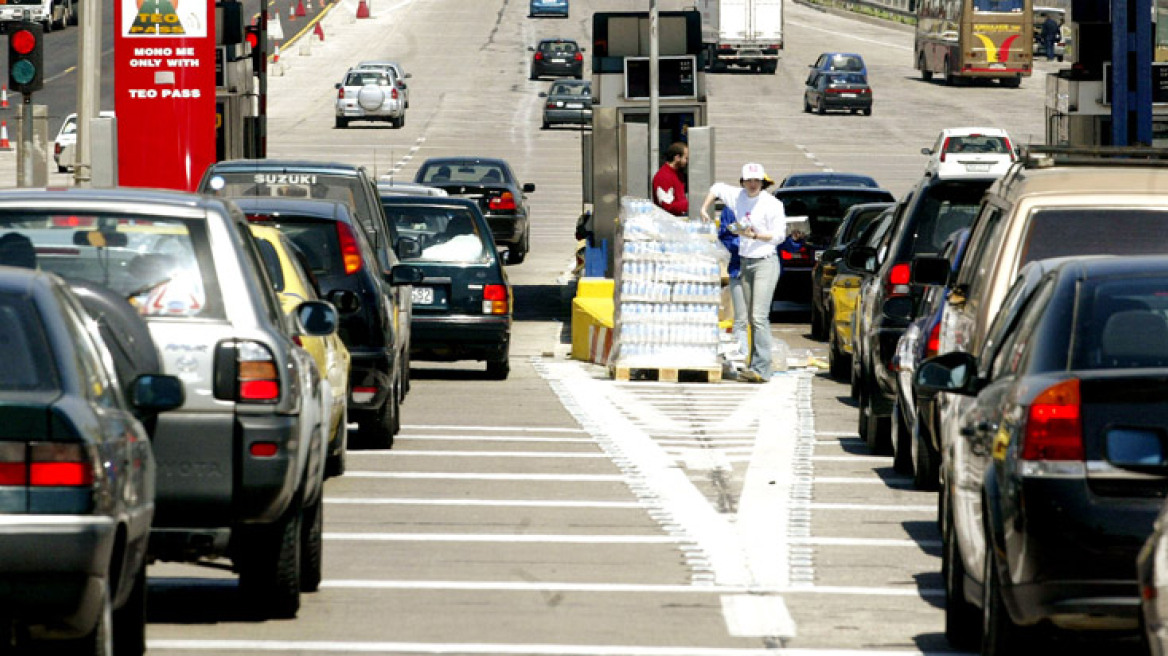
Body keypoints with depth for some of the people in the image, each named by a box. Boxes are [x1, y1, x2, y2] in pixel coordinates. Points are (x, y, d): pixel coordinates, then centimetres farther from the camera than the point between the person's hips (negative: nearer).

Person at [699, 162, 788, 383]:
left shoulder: (772, 204, -9)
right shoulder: (738, 197, 8)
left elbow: (779, 235, -10)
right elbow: (718, 188, 26)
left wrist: (754, 235, -19)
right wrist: (704, 209, 21)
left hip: (766, 262, -7)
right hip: (746, 263, 7)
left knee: (759, 316, -16)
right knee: (752, 318, 8)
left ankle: (761, 369, -21)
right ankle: (756, 366, 11)